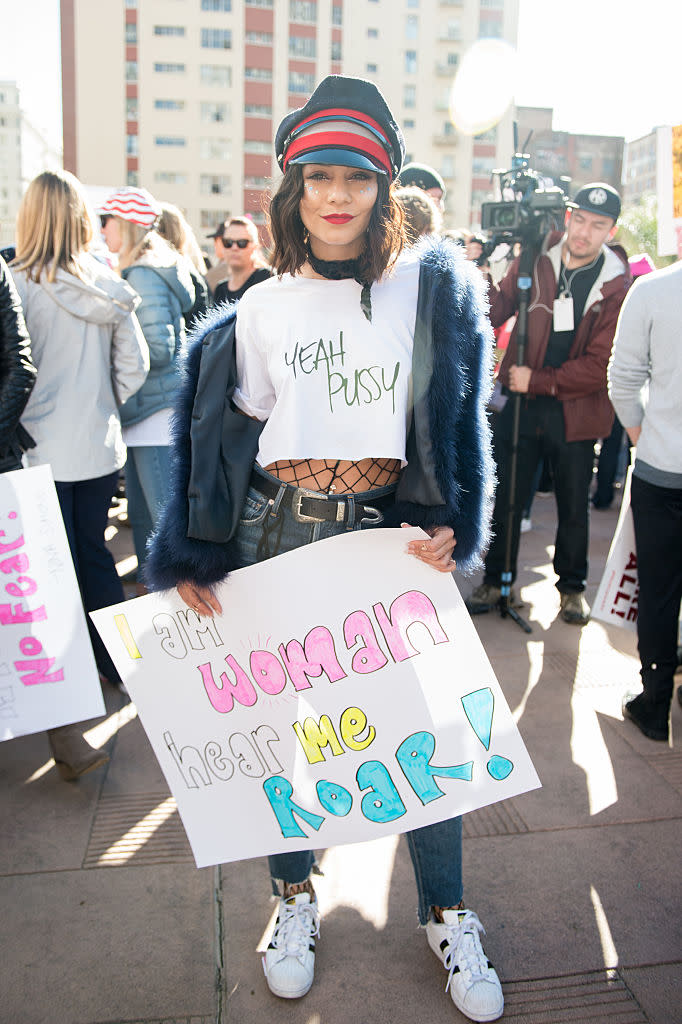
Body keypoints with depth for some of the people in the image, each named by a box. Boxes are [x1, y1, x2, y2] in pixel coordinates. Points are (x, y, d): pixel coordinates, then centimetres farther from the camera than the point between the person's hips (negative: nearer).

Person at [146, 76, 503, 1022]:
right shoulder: (263, 308, 5)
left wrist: (451, 523, -7)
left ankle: (446, 915, 28)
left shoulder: (431, 288, 2)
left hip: (391, 532, -1)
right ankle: (296, 894, 35)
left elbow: (461, 417, 5)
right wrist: (191, 555, 2)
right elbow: (227, 437, 6)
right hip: (279, 530, 2)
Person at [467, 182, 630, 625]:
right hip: (519, 402, 1)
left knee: (574, 506, 12)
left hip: (575, 410, -1)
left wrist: (539, 381, -16)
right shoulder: (537, 259, 0)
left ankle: (572, 586, 33)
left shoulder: (618, 285, -7)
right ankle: (496, 580, 27)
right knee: (504, 498, 8)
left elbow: (600, 363, -11)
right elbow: (498, 309, 5)